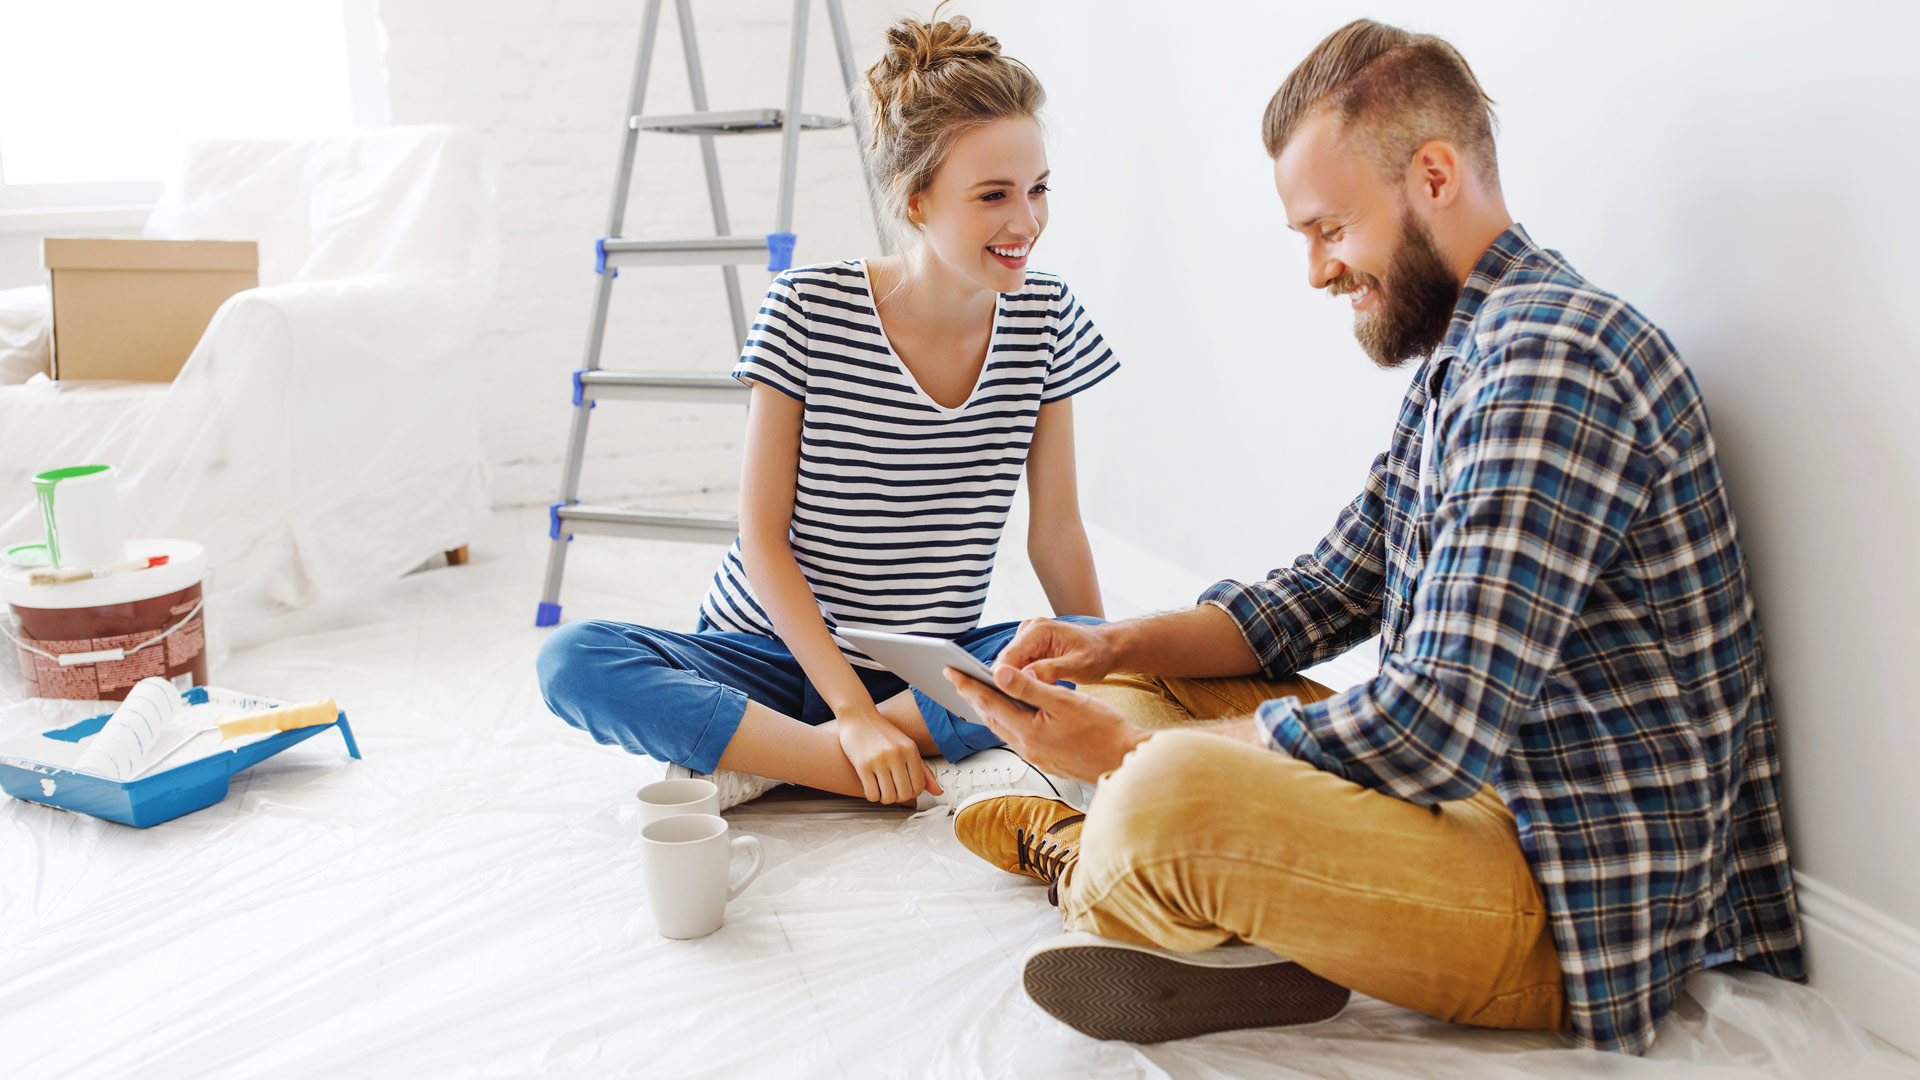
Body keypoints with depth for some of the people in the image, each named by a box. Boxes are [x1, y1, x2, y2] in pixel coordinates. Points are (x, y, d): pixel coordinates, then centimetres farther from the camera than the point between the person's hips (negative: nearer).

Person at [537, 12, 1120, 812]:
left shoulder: (1046, 320, -4)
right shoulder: (808, 311, -13)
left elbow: (1055, 529, 3)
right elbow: (763, 539, -12)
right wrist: (852, 710, -20)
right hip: (778, 650, -2)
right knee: (572, 661, -27)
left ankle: (763, 756, -21)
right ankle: (942, 776, -30)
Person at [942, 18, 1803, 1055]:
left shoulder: (1550, 360, -22)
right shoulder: (1459, 356, 12)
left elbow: (1433, 733, -27)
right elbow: (1328, 592, 17)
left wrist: (1127, 749, -18)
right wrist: (1115, 648, 2)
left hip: (1575, 901, -10)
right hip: (1485, 786, 10)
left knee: (1173, 798, -31)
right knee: (1145, 680, 18)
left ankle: (1084, 859, 0)